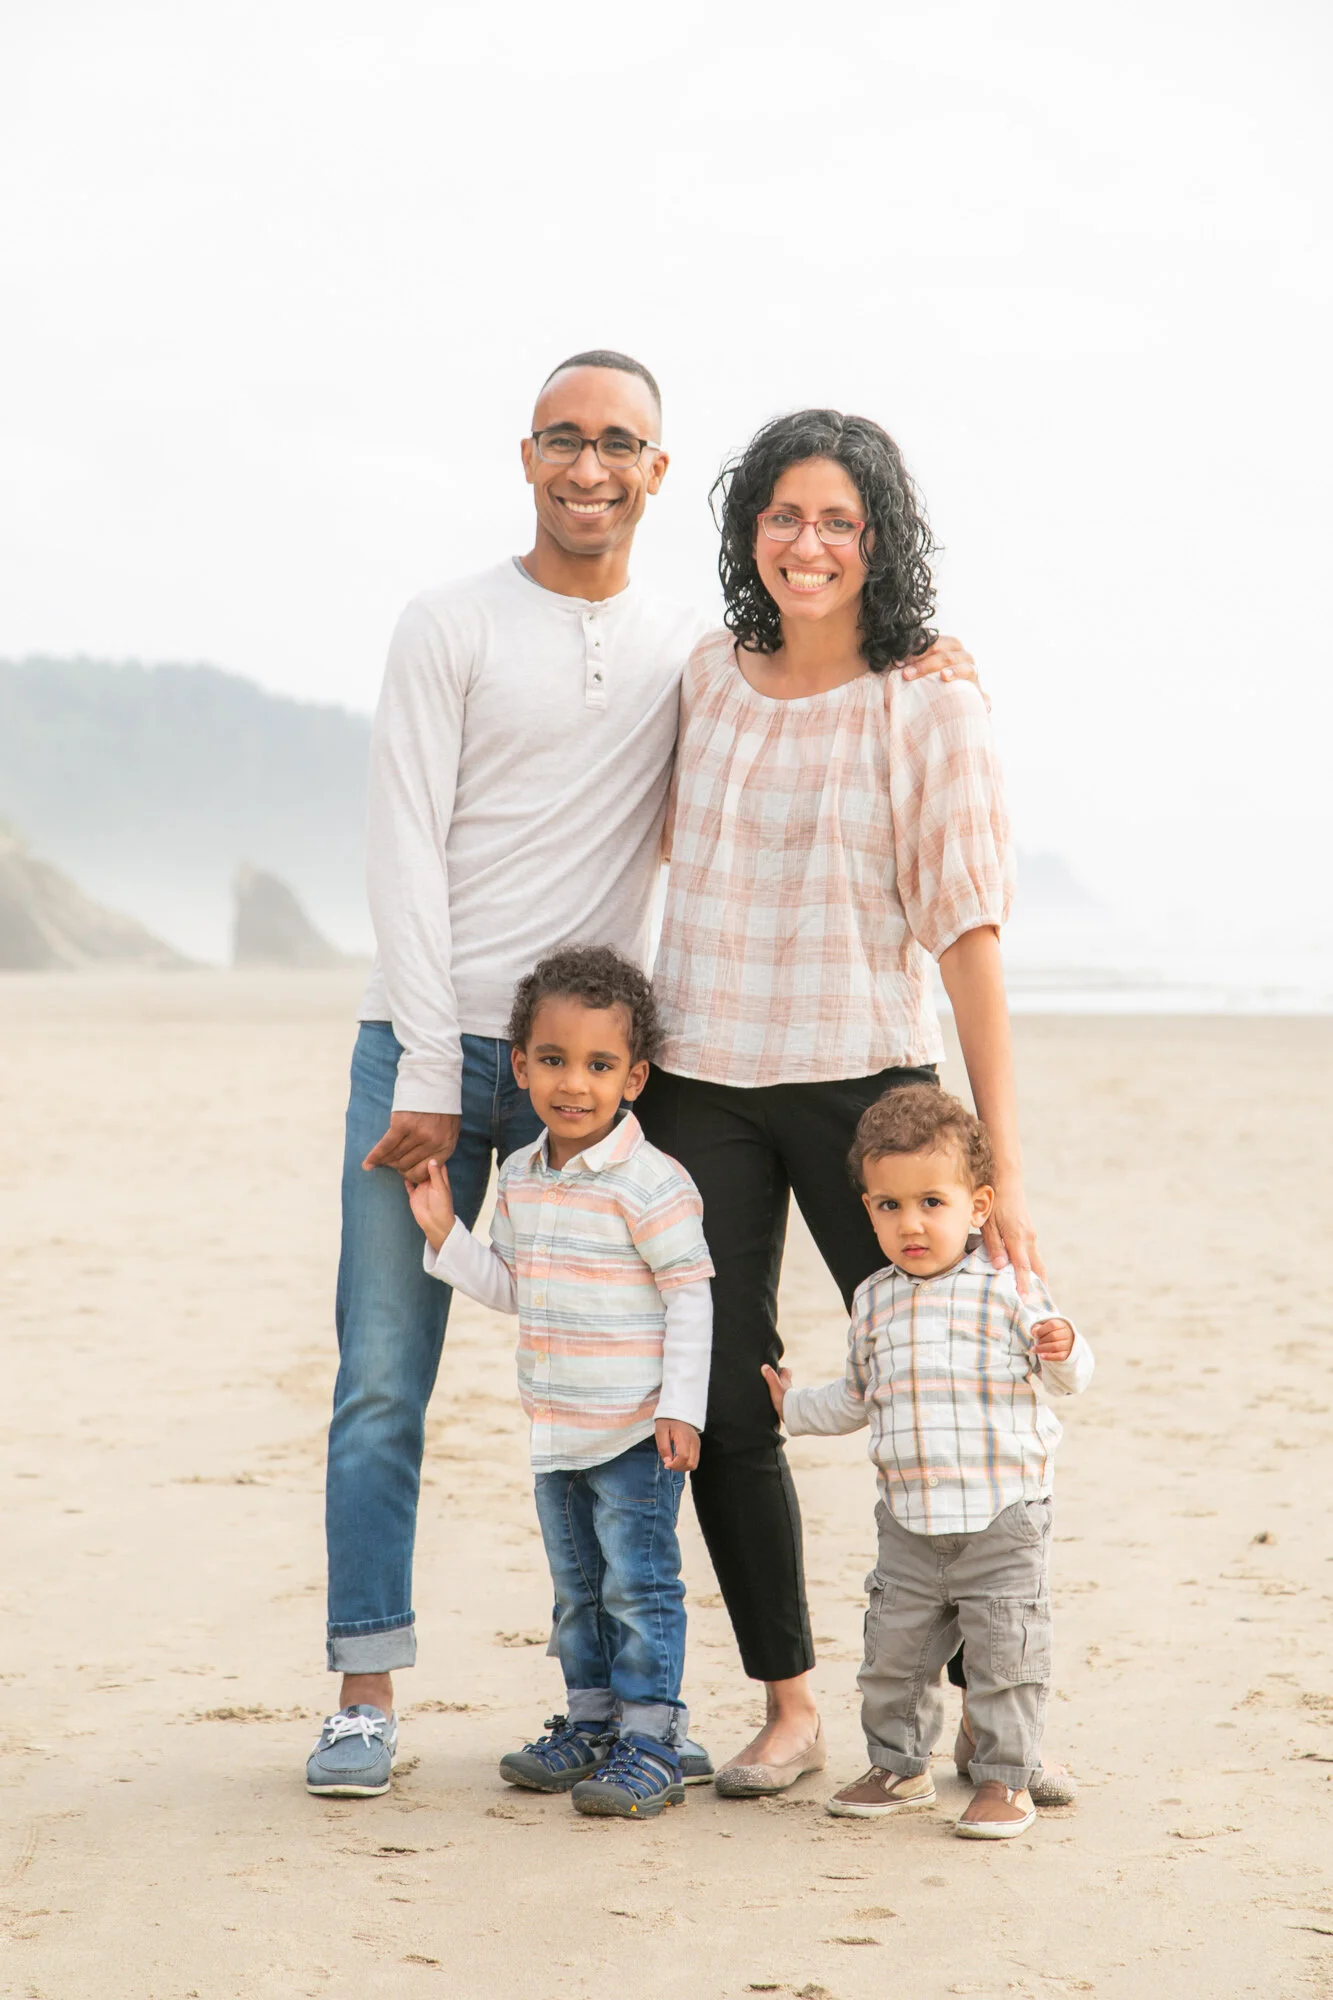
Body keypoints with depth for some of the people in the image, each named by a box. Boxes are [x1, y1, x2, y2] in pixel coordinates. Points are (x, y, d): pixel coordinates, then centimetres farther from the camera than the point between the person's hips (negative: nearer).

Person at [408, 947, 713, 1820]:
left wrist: (681, 1409, -17)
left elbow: (691, 1296, -13)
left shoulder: (649, 1183, -15)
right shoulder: (520, 1178, 6)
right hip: (557, 1432, 7)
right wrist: (444, 1232, 4)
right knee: (578, 1586, 16)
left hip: (637, 1433, -7)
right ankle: (590, 1724, 28)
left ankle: (651, 1741, 3)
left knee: (639, 1584, -4)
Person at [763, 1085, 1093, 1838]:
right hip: (911, 1520, 4)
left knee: (1004, 1654, 0)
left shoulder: (1011, 1289, -6)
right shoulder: (874, 1302, 8)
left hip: (1003, 1518, -4)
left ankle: (1006, 1781, 13)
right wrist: (794, 1406, 26)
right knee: (895, 1648, 10)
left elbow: (1070, 1374, 1)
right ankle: (898, 1765, 28)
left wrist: (1063, 1351, -19)